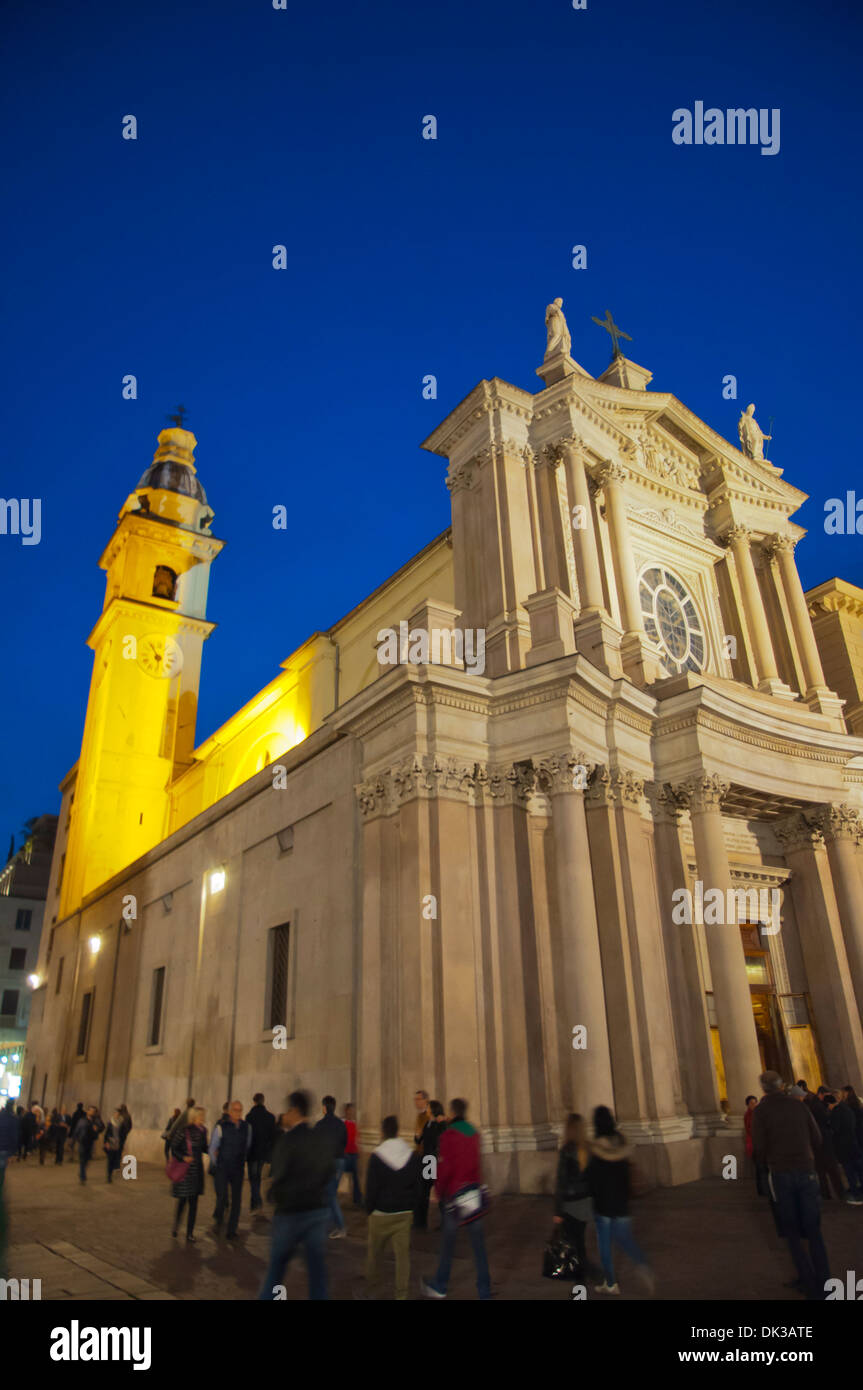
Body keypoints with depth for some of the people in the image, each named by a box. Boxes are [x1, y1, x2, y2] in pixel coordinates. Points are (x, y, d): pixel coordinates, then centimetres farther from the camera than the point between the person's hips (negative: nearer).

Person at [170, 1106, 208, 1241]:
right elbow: (173, 1148, -10)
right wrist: (183, 1157, -25)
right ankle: (175, 1226, 31)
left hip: (197, 1169, 5)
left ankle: (190, 1232, 16)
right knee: (183, 1200, 3)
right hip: (184, 1169, -5)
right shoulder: (183, 1130, -15)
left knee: (193, 1201, 6)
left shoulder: (202, 1130, 3)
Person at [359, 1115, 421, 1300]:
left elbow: (371, 1188, -9)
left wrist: (369, 1209, 4)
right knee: (402, 1254, 9)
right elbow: (418, 1185, 5)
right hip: (405, 1212, 3)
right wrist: (411, 1206, 14)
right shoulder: (413, 1155, -2)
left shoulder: (377, 1156, -14)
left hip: (381, 1213, -3)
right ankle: (401, 1295, 11)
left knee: (374, 1254, 13)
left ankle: (371, 1291, 22)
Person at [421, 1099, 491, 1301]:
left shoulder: (448, 1135, -14)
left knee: (447, 1245, 11)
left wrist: (438, 1191, -1)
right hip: (475, 1196, 5)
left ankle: (439, 1287, 26)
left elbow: (445, 1167, -13)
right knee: (478, 1245, 10)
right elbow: (474, 1163, 10)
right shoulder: (474, 1133, 3)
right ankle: (485, 1291, 14)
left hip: (454, 1194, -4)